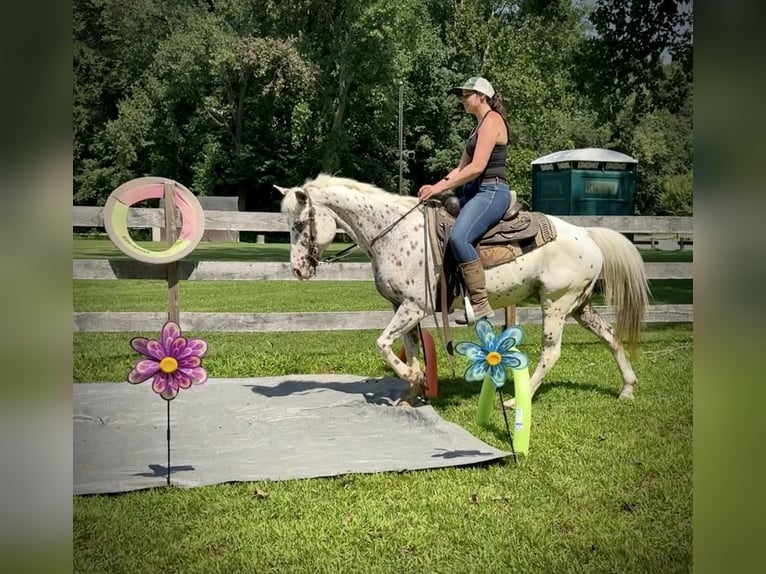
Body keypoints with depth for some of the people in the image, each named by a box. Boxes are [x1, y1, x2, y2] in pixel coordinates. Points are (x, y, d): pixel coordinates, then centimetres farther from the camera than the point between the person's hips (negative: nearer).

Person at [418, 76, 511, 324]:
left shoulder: (492, 121, -9)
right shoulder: (480, 125, 22)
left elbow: (476, 167, -19)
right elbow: (462, 167, 21)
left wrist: (439, 188, -17)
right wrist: (437, 186, 6)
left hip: (492, 192, -11)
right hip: (475, 192, 11)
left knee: (458, 236, -31)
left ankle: (481, 305, -29)